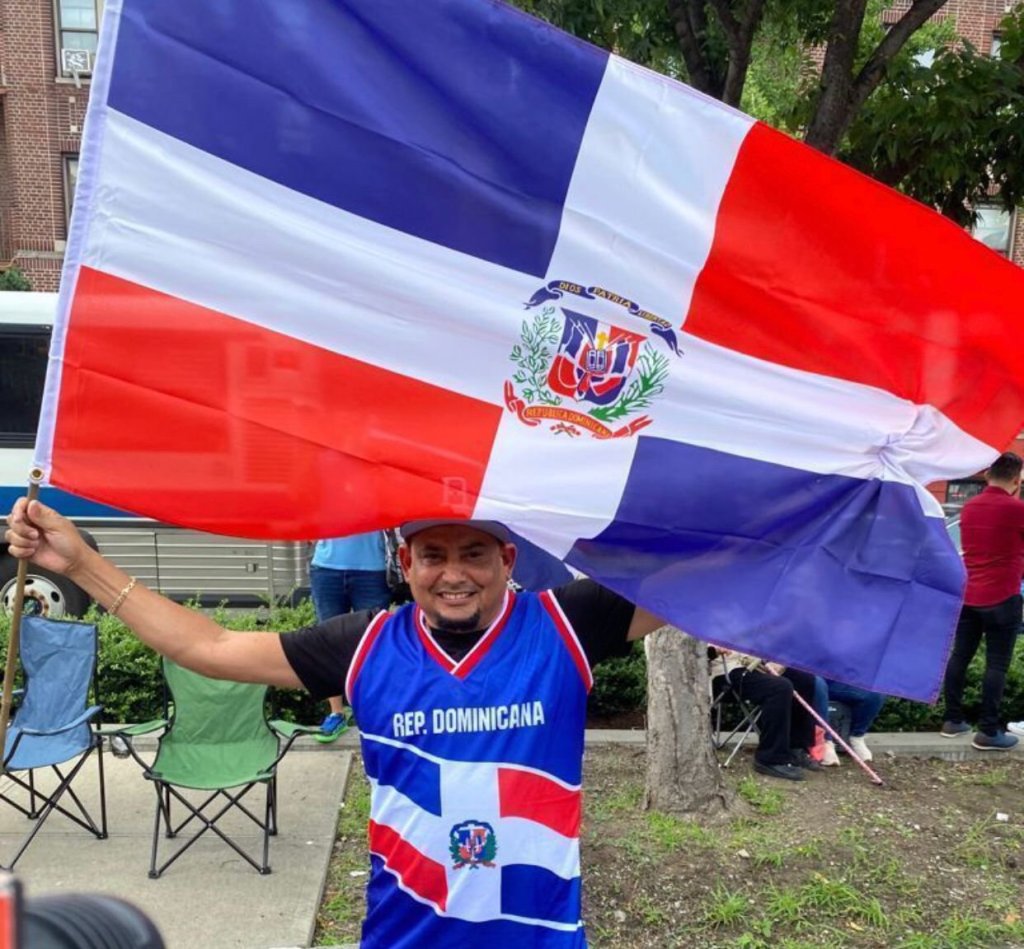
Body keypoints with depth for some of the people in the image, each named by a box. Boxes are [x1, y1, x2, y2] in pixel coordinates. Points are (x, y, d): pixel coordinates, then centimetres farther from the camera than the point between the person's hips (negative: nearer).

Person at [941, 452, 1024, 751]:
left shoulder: (969, 507, 8)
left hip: (967, 595, 6)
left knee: (959, 656, 10)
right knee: (997, 664, 0)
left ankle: (953, 720, 17)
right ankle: (988, 732, 2)